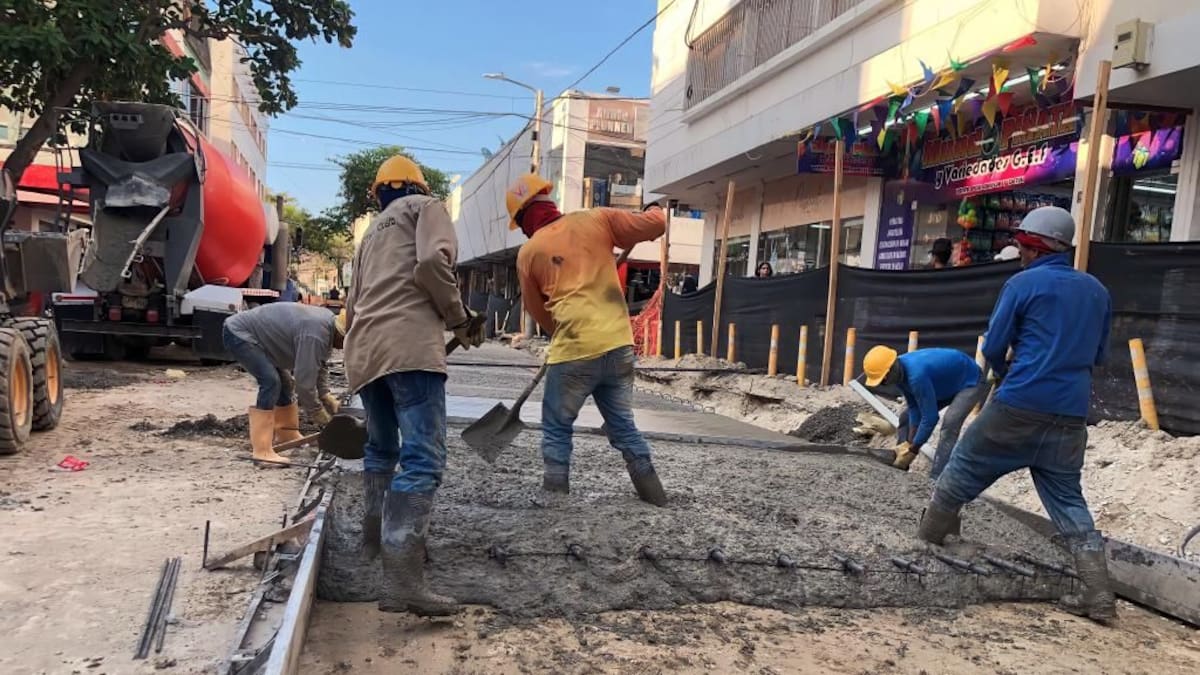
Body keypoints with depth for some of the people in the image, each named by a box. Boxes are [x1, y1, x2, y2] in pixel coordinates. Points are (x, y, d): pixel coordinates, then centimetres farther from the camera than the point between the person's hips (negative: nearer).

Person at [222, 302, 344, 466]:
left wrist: (325, 395, 2)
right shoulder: (316, 333, -30)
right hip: (238, 333, -11)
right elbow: (304, 378, -28)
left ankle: (287, 434, 29)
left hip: (253, 333, 11)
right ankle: (261, 450, -19)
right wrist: (318, 413, -15)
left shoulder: (328, 321, 0)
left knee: (283, 383, 13)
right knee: (271, 382, -21)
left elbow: (316, 365, 11)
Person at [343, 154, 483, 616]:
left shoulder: (372, 231, 32)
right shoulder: (426, 206, 12)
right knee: (424, 459, -15)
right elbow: (432, 262, -9)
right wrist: (460, 321, 1)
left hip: (364, 349, 8)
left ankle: (374, 537, 39)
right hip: (409, 343, -8)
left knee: (381, 448, 25)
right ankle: (401, 579, -24)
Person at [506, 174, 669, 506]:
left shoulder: (528, 253, 2)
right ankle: (656, 500, 22)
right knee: (624, 426, 17)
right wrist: (654, 212, 25)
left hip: (575, 351, -4)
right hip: (619, 345, 4)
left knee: (556, 429, 13)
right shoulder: (595, 220, 5)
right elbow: (655, 225, 2)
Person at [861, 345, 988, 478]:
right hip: (947, 383, 9)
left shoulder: (916, 375, -41)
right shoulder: (899, 372, -14)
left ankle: (935, 479, -33)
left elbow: (930, 417, -35)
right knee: (906, 417, 8)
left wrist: (912, 450, -25)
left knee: (949, 423, -32)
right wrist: (909, 443, -11)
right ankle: (898, 467, 12)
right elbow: (914, 409, -7)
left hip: (971, 382, -9)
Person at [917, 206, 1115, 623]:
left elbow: (993, 348, -1)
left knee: (964, 470, 12)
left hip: (1019, 406, -5)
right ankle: (1098, 596, 7)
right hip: (1071, 415, 5)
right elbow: (1097, 355, 21)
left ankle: (926, 537, 25)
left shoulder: (1023, 284, -4)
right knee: (1067, 498, 11)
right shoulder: (1097, 291, 13)